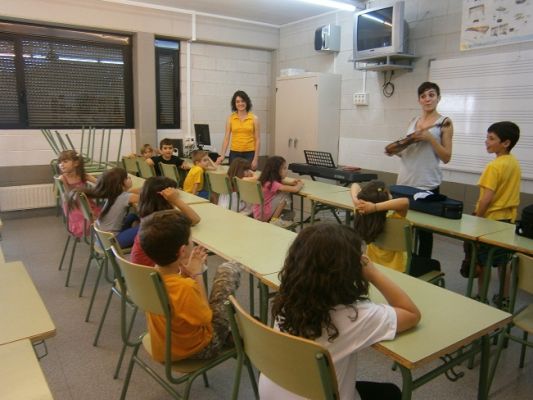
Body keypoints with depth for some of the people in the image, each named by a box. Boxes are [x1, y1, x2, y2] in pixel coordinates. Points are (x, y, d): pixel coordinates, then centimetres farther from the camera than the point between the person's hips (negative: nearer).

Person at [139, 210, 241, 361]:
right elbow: (205, 318, -18)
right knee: (230, 268, -2)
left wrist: (186, 273, -7)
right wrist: (197, 275, -16)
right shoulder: (185, 287, -37)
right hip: (196, 350, -6)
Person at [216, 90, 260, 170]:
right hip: (234, 154, 1)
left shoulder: (254, 118, 0)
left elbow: (257, 139, -1)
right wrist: (222, 155, -10)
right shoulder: (230, 118, 3)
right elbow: (226, 138, 1)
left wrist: (255, 159, -7)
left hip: (249, 154, -1)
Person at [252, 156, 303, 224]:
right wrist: (300, 184, -6)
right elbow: (295, 189, -30)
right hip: (262, 216, -9)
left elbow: (280, 183, 25)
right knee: (285, 195, -14)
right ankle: (274, 220, -6)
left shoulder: (267, 180, 1)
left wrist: (290, 183, 5)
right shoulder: (272, 184, -24)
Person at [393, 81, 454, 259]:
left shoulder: (444, 123, -1)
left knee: (424, 228, 1)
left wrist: (430, 138, -16)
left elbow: (446, 157, -5)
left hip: (427, 184, -5)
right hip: (405, 182, 5)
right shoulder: (413, 121, 14)